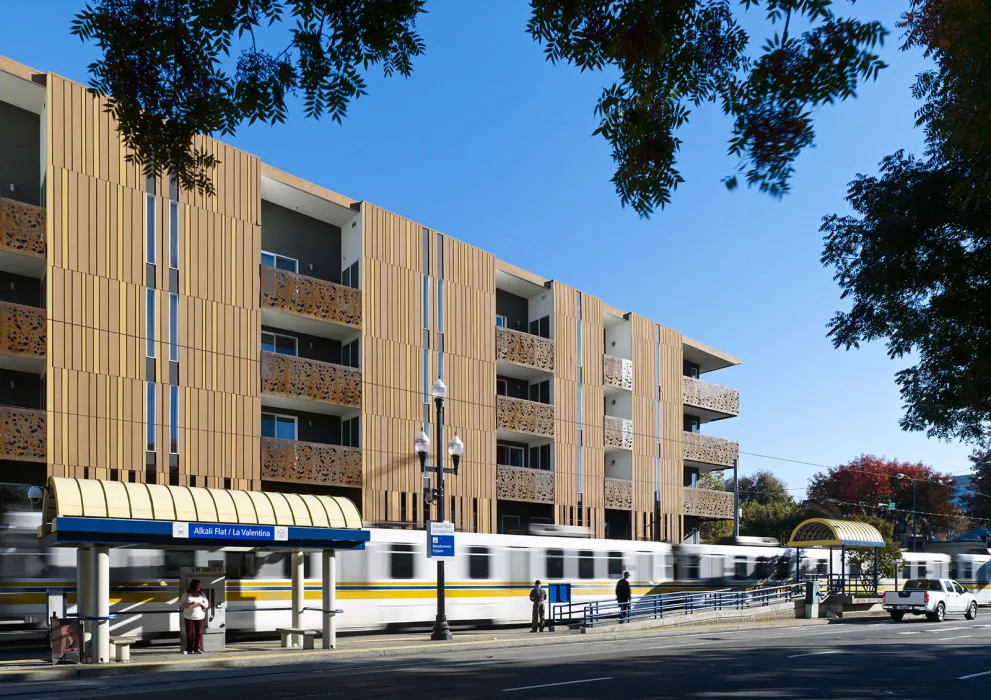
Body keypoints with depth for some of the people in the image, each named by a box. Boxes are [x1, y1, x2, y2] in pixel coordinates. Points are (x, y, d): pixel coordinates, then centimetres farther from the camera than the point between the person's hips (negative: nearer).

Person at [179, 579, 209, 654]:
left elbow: (207, 605, 10)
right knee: (189, 633, 2)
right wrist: (190, 604, -20)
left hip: (199, 617, 1)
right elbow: (181, 606, -4)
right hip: (189, 617, -1)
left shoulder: (201, 594, 5)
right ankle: (189, 649, 11)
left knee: (199, 633, -1)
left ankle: (198, 648, 5)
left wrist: (201, 603, -11)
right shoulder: (186, 594, -2)